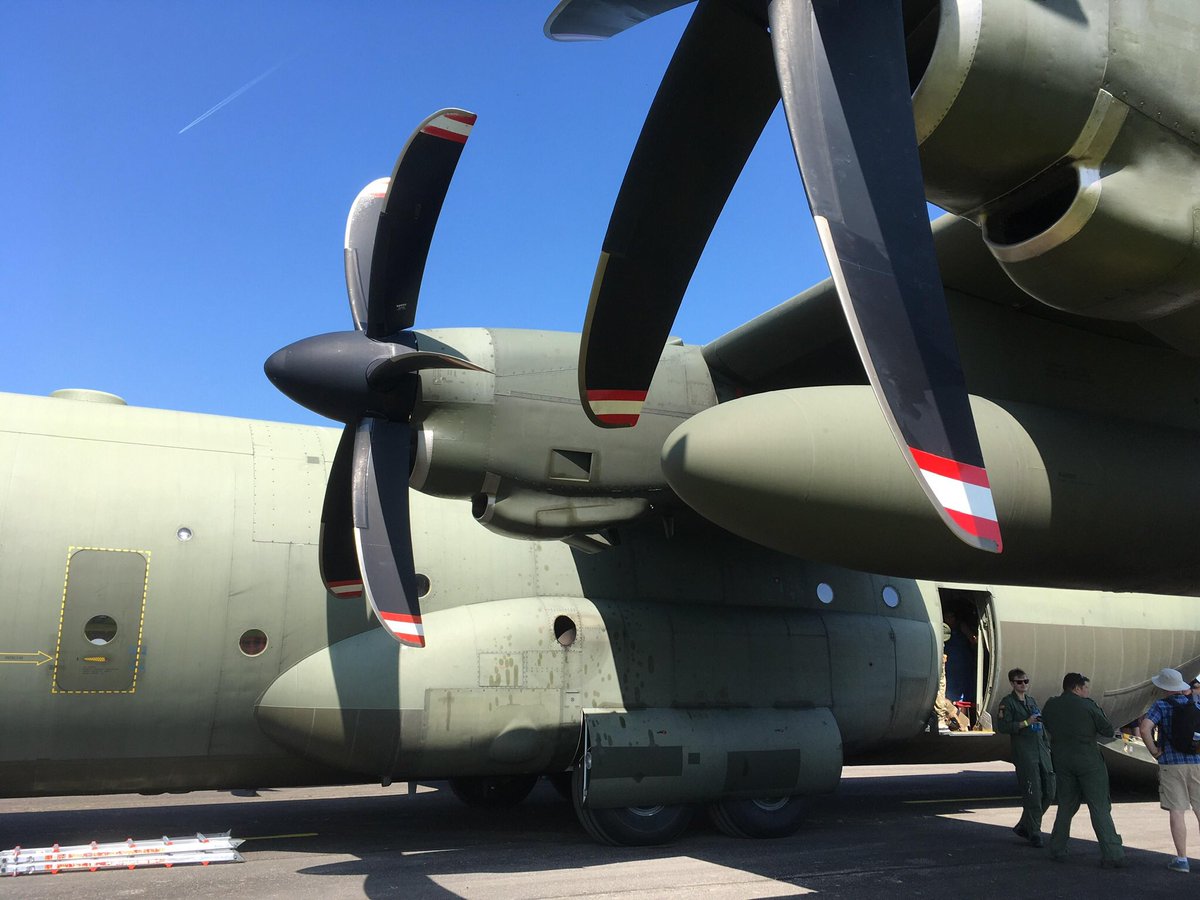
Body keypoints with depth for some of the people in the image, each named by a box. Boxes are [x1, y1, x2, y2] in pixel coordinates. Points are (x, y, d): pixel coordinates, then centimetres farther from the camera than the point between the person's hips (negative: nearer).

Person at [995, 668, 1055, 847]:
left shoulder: (1032, 700, 18)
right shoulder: (1007, 702, -3)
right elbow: (1002, 726, -12)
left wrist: (1047, 748, 17)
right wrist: (1025, 723, -17)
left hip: (1041, 753, 7)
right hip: (1024, 755, -7)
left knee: (1049, 793, 7)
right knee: (1032, 795, -6)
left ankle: (1023, 827, 20)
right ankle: (1034, 834, 7)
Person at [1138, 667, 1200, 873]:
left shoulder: (1160, 706, -7)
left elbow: (1144, 728, -19)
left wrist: (1154, 751, -6)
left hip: (1171, 763, -3)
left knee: (1177, 812, 0)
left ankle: (1181, 859, 1)